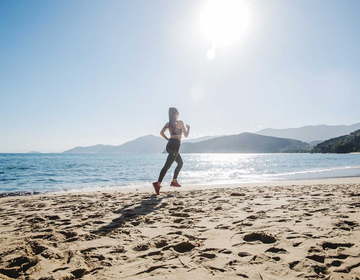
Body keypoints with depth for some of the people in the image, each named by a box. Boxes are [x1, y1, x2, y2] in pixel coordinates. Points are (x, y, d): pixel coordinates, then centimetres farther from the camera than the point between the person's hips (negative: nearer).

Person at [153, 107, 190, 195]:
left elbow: (161, 133, 7)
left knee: (180, 163, 22)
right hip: (175, 145, -8)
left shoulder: (168, 123, 14)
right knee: (167, 166, -14)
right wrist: (188, 128, 21)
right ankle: (158, 183, -22)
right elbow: (186, 135, 3)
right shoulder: (180, 122, -2)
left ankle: (174, 181, 21)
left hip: (169, 144, 8)